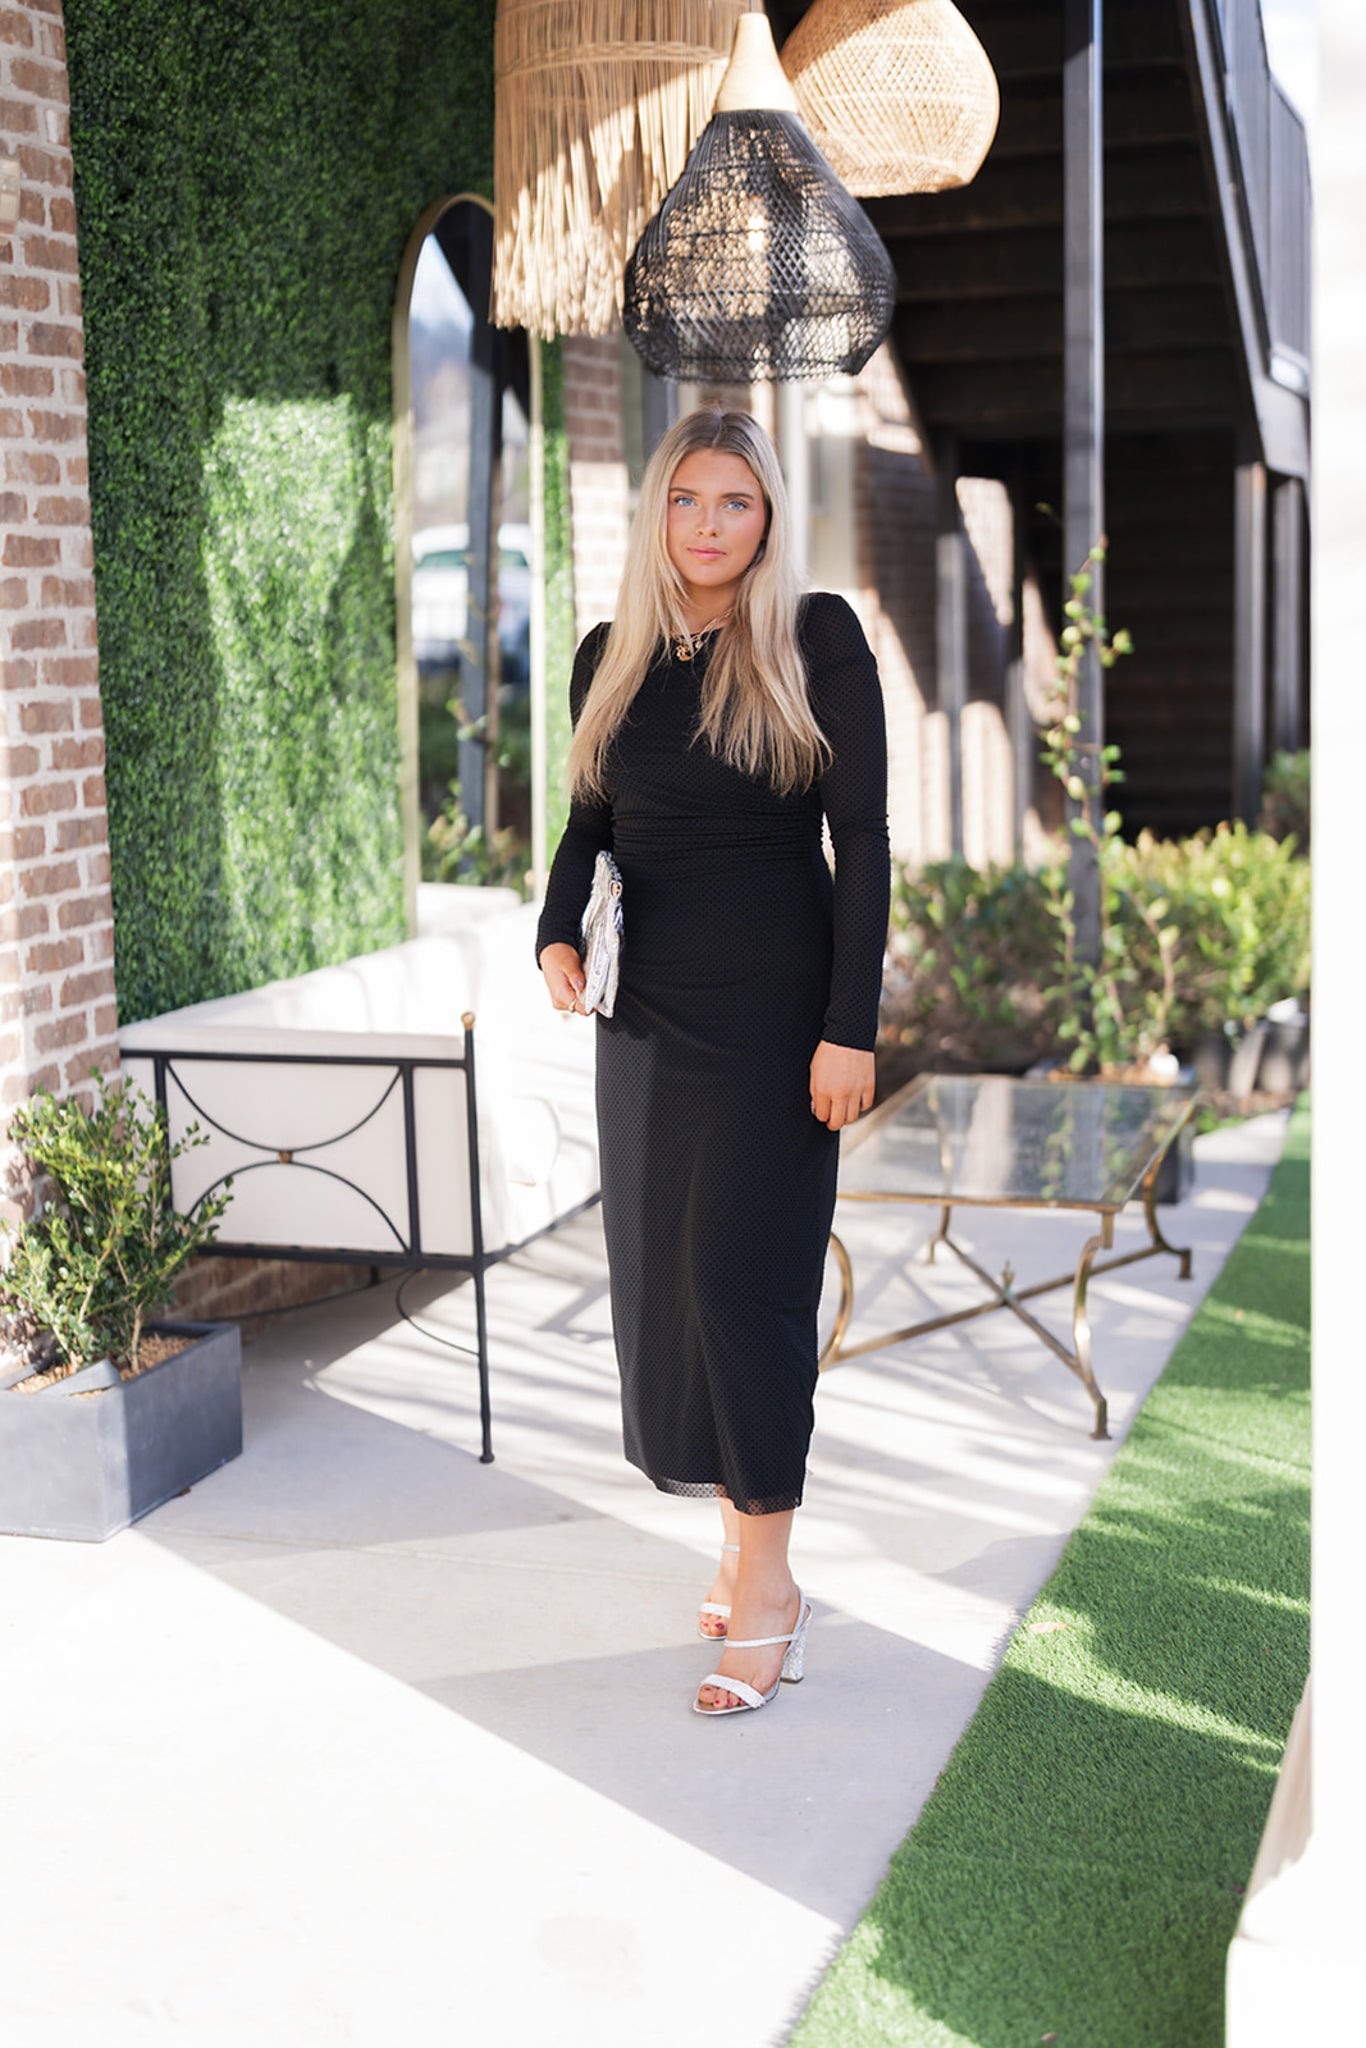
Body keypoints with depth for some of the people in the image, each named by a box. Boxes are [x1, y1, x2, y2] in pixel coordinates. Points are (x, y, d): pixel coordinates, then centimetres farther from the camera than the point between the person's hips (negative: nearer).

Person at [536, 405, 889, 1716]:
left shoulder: (816, 639, -6)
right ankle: (743, 1541, 22)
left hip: (775, 1008, -5)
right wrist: (558, 932, -2)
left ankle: (765, 1596, 0)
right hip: (650, 1010, 5)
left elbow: (862, 841, -8)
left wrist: (849, 1027, -14)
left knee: (742, 1275, -8)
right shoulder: (609, 658, 8)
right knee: (665, 1277, 7)